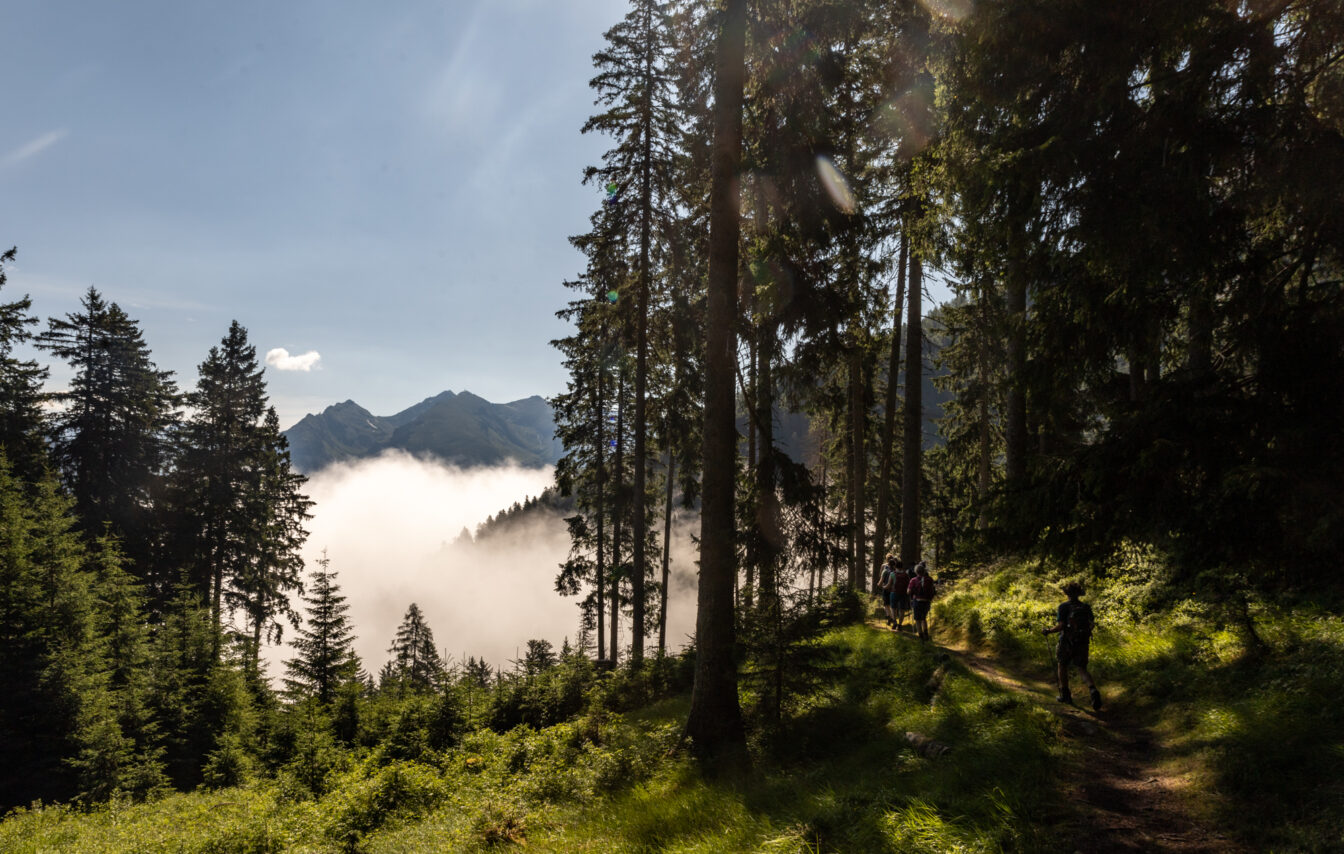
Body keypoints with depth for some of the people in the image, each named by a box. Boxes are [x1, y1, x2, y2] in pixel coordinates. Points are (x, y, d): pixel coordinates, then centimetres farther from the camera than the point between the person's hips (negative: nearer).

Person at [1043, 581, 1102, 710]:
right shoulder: (1086, 607, 2)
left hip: (1067, 643, -3)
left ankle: (1065, 695, 26)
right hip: (1083, 643, 3)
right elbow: (1090, 626, 6)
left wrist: (1047, 631, -4)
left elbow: (1060, 626, -19)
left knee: (1062, 665, 20)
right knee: (1082, 670, 7)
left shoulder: (1064, 607, -13)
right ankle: (1093, 690, -21)